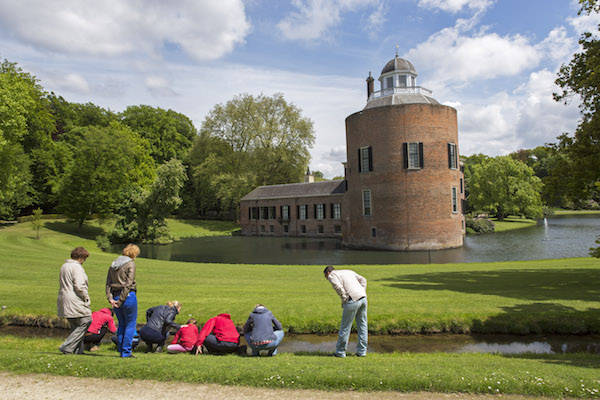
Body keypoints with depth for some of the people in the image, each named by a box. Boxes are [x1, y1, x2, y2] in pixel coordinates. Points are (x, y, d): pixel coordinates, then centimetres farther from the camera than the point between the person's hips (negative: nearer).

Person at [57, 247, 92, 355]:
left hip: (65, 301, 10)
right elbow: (79, 286, -22)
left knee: (75, 327, 16)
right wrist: (86, 297, -8)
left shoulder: (64, 266, 16)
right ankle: (67, 347, -4)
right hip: (75, 302, -10)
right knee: (85, 322, -2)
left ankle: (78, 350, 18)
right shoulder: (77, 267, -14)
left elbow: (62, 283, 20)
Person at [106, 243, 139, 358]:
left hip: (115, 297, 6)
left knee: (121, 324, 18)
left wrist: (110, 298, -1)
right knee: (130, 324, 4)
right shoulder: (130, 264, -8)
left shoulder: (113, 264, 13)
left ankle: (121, 350, 22)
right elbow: (128, 284, -15)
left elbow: (108, 283, 7)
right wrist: (121, 300, -12)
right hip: (128, 296, -6)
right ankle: (126, 352, 5)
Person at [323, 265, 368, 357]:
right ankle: (362, 351, 19)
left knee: (345, 326, 4)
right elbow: (363, 280, 20)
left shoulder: (332, 275, 5)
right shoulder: (348, 271, 27)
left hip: (353, 301, -7)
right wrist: (363, 294, 14)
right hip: (363, 298, 7)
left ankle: (340, 352, 14)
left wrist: (344, 299, -3)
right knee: (362, 325, 14)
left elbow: (339, 287, -15)